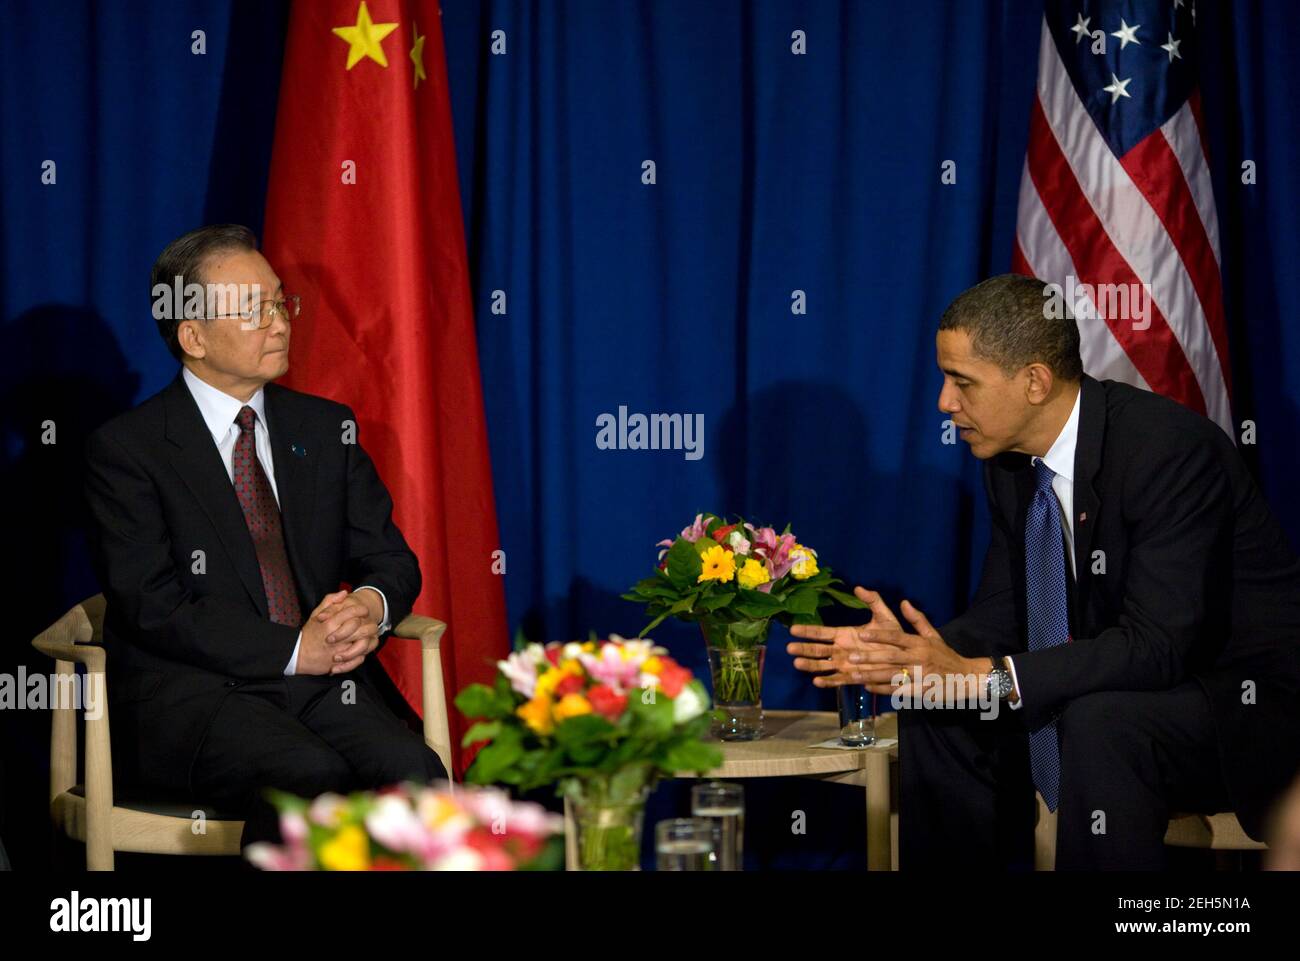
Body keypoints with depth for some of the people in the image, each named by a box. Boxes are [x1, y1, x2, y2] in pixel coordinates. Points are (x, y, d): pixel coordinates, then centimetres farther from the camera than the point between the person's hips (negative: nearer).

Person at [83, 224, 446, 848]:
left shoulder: (327, 428, 17)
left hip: (320, 681, 4)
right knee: (311, 777, -34)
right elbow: (154, 608, -9)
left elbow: (391, 557, 16)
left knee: (413, 770, -27)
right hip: (186, 694, -4)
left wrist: (372, 605, -10)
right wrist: (294, 650, -17)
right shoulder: (125, 449, 0)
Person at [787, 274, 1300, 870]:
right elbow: (1003, 617, 7)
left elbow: (1157, 643, -31)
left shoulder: (1171, 448, -25)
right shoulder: (1013, 464, 0)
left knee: (1098, 725, -35)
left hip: (1247, 695, -8)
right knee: (934, 709, -1)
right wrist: (909, 651, -14)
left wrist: (982, 676, -34)